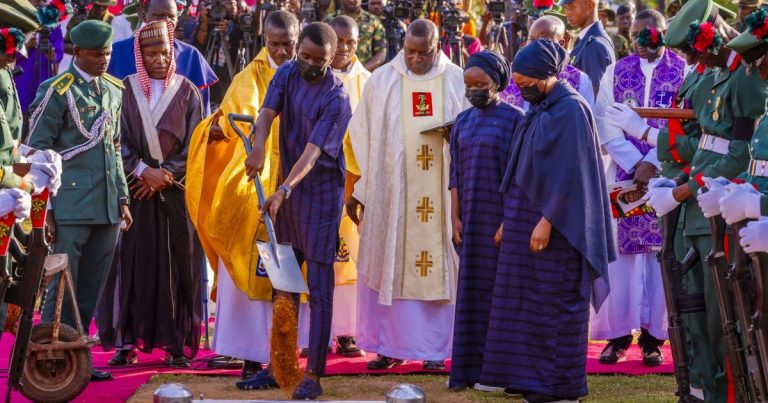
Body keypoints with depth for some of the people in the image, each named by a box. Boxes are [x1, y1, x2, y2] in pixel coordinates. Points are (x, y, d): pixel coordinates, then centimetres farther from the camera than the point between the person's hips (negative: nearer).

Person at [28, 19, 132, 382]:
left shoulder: (115, 90, 15)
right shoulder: (57, 91, -4)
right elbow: (37, 151, -5)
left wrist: (122, 198, 17)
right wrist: (43, 209, -8)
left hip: (107, 207, 6)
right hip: (71, 208, -6)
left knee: (90, 291, 9)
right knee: (61, 288, -4)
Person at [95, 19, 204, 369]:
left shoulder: (187, 92, 5)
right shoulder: (126, 90, 4)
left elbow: (193, 145, 1)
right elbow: (118, 141, 0)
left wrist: (163, 177, -9)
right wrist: (143, 171, -13)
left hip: (175, 193, 0)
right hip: (134, 189, 0)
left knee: (176, 265, -1)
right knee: (131, 262, -2)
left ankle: (176, 343, 3)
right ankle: (125, 342, 2)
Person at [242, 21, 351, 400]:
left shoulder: (336, 98, -16)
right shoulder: (288, 73, 2)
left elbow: (313, 151, -25)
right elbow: (267, 113, -12)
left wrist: (284, 191, -37)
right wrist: (259, 147, -33)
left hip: (321, 191, -6)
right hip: (288, 188, 6)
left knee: (319, 287, -5)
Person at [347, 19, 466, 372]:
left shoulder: (457, 82, 2)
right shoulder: (381, 81, 3)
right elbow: (362, 137, 4)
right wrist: (357, 190, 2)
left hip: (442, 194, 0)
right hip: (389, 193, 0)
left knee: (439, 265, 2)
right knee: (388, 265, 2)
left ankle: (435, 348, 9)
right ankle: (389, 346, 10)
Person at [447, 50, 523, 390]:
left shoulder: (514, 118, -6)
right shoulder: (463, 121, 11)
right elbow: (455, 174, 11)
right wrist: (455, 216, 3)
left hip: (501, 216, -5)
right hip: (471, 217, 5)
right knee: (471, 288, 7)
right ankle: (469, 366, 11)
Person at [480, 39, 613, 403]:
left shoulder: (570, 110, -13)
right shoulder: (540, 109, 13)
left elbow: (569, 172, -19)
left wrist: (547, 220, -21)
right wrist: (510, 219, 17)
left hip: (554, 223, -9)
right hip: (527, 218, 9)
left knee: (556, 301, -4)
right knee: (528, 300, 10)